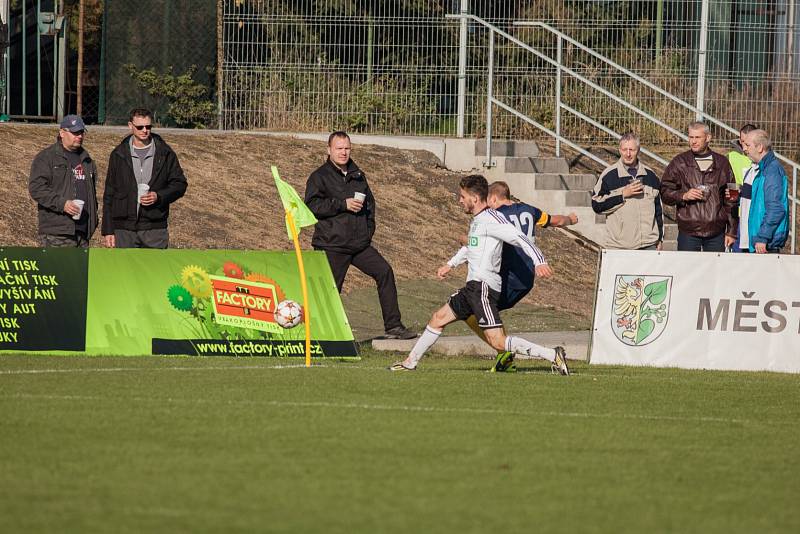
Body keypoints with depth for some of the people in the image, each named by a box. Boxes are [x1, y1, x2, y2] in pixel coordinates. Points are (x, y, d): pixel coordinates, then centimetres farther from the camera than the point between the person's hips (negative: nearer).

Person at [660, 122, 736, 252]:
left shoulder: (722, 163, 9)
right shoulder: (679, 163, 5)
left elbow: (730, 202, 11)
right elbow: (665, 193, 6)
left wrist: (731, 232, 7)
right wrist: (683, 196, -13)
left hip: (716, 234, 1)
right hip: (688, 233, -1)